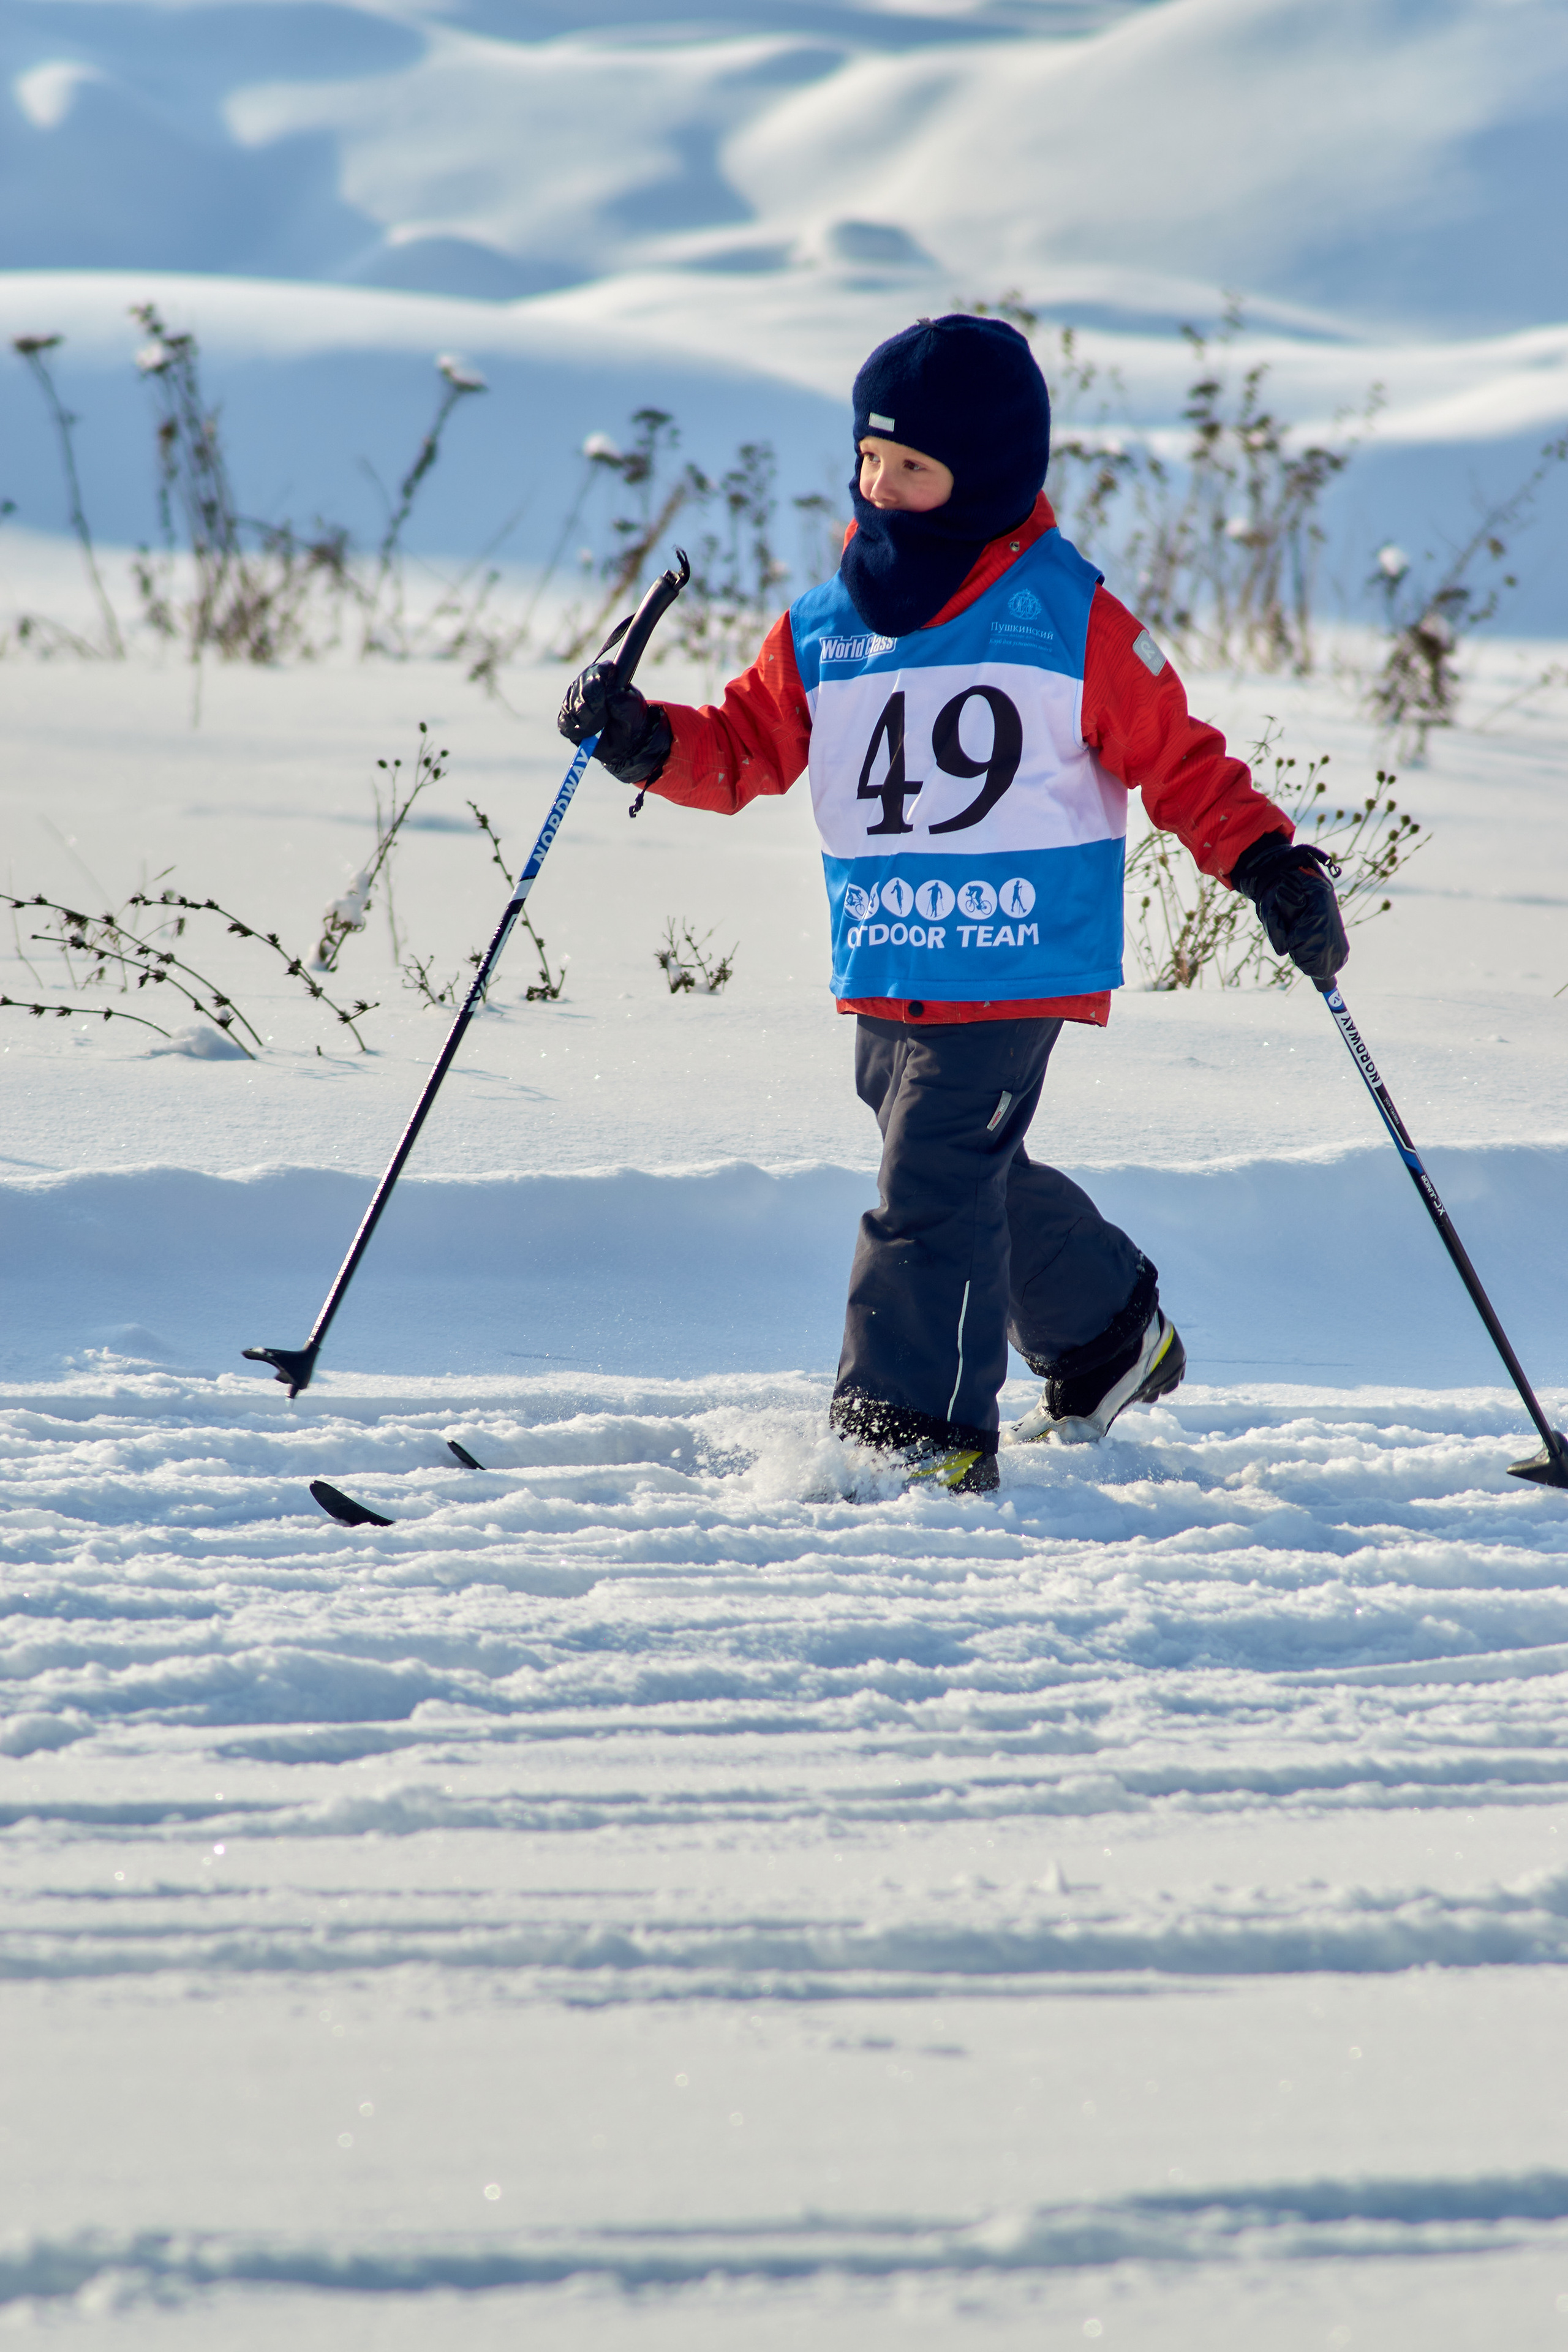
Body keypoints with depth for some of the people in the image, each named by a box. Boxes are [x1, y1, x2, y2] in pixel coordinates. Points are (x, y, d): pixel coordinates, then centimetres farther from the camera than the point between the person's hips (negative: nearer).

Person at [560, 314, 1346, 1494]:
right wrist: (647, 741, -9)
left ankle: (920, 1425, -7)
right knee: (972, 1173, 18)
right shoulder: (826, 627, 8)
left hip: (1016, 963, -6)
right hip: (886, 972, 6)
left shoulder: (1073, 619, -4)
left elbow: (1178, 759, 1)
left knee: (933, 1180, -13)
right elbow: (747, 747, 9)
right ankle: (1111, 1337, 40)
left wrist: (1271, 865, -8)